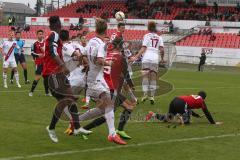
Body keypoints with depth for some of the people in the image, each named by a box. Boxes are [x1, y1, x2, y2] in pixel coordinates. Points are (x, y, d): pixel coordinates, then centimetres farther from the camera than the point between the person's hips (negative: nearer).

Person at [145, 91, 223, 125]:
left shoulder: (193, 96, 35)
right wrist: (213, 122, 26)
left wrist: (198, 116, 54)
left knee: (167, 118, 17)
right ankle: (180, 116, -24)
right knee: (186, 121, 3)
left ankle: (153, 114, 3)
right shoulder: (201, 101, 17)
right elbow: (207, 113, 19)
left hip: (175, 100, 7)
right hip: (181, 104, -7)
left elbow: (188, 109, 46)